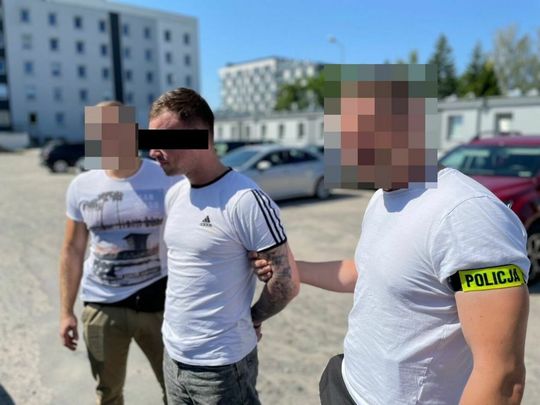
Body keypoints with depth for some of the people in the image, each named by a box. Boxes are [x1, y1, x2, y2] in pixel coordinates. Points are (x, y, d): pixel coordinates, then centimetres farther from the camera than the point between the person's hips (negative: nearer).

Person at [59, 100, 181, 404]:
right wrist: (66, 311, 4)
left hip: (157, 303, -2)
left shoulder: (168, 180, -10)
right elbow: (73, 251, 5)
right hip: (101, 306, 3)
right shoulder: (81, 186, -2)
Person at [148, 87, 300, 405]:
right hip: (173, 354, 7)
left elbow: (287, 281, -18)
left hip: (221, 364, -7)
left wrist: (251, 319, -4)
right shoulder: (174, 196, 2)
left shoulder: (245, 200, -23)